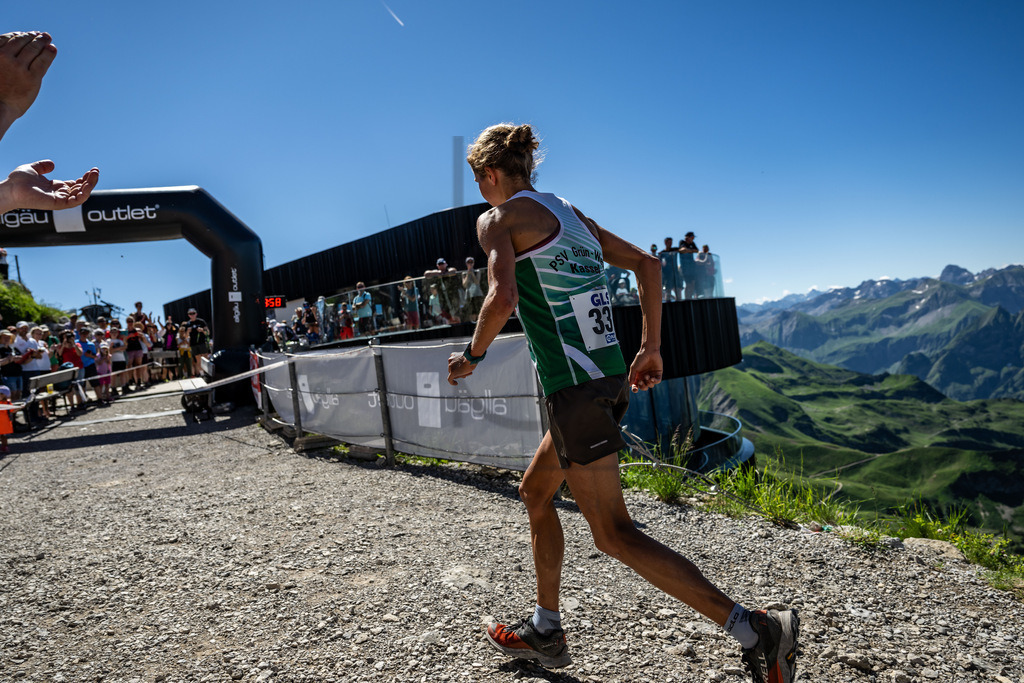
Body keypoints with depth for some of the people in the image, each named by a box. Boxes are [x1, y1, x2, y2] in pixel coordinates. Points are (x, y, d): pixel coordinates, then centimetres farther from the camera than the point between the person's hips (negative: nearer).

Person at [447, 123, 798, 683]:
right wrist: (651, 347, 17)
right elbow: (646, 263, 16)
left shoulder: (498, 218, -3)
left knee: (615, 535, -1)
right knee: (535, 491, 23)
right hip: (611, 376, 9)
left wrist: (472, 355, -3)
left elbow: (503, 297, -20)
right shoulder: (568, 212, 19)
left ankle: (755, 630, 0)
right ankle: (545, 632, 34)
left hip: (573, 385, -9)